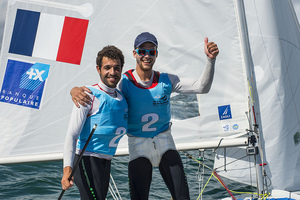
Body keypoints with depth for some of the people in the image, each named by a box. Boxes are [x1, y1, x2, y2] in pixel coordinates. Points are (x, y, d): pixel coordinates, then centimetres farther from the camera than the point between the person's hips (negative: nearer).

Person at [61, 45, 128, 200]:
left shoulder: (122, 97, 10)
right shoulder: (89, 96, -11)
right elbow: (72, 134, -18)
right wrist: (67, 167, -28)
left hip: (105, 162, 8)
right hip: (86, 159, -7)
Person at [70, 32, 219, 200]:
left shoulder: (166, 81, 0)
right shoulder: (124, 82, -7)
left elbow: (201, 87, -3)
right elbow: (91, 91, -11)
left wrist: (211, 60, -17)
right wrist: (76, 91, -35)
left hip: (164, 142, 2)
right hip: (138, 145, -2)